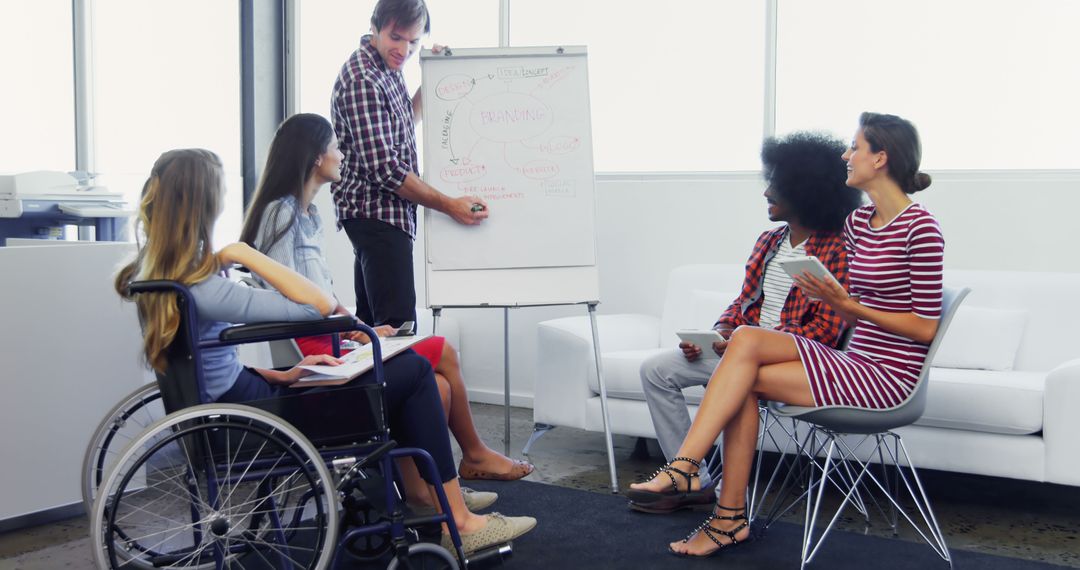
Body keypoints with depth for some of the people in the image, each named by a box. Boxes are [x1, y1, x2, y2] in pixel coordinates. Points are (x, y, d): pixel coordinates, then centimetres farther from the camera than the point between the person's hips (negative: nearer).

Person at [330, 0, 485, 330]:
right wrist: (449, 206, -19)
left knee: (371, 323, 14)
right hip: (376, 212, -10)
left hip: (381, 214, 10)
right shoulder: (362, 80, -18)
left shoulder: (388, 68, 12)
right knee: (398, 326, -15)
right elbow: (384, 168, -23)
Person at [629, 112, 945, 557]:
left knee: (744, 380, -19)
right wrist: (830, 300, -7)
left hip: (890, 376, -7)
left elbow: (926, 327, -13)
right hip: (855, 362, 7)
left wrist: (848, 305, -16)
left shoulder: (921, 228, -12)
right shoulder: (858, 222, 13)